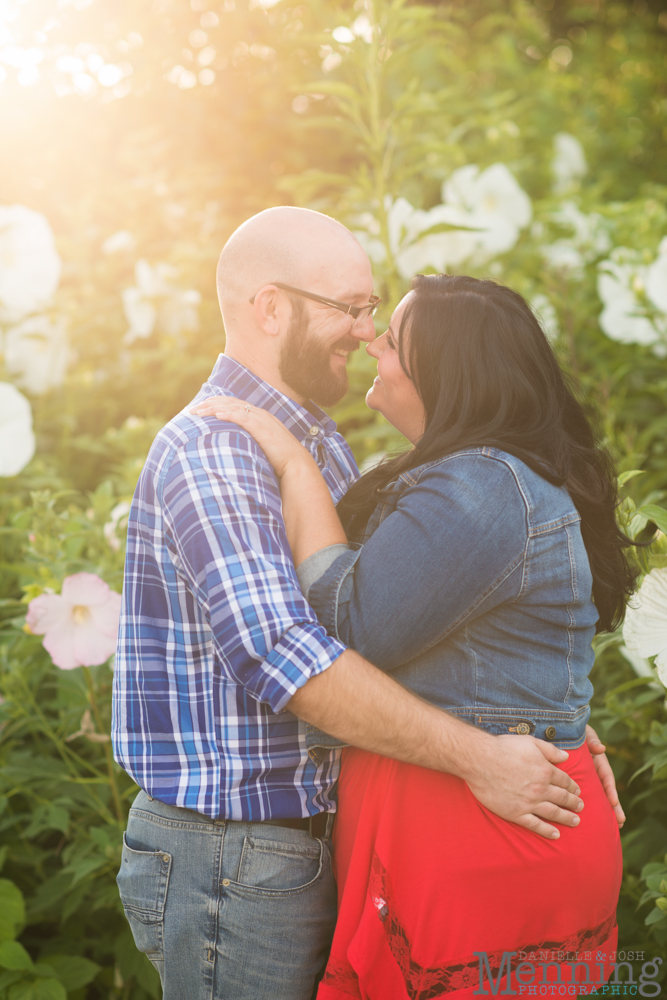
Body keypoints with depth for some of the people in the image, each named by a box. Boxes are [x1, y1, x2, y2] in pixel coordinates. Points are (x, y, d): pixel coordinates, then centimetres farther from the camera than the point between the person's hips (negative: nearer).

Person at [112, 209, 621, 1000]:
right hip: (229, 858, -9)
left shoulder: (323, 446, 13)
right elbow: (282, 654, -30)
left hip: (306, 838, 9)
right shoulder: (206, 453, -18)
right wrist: (476, 757, -27)